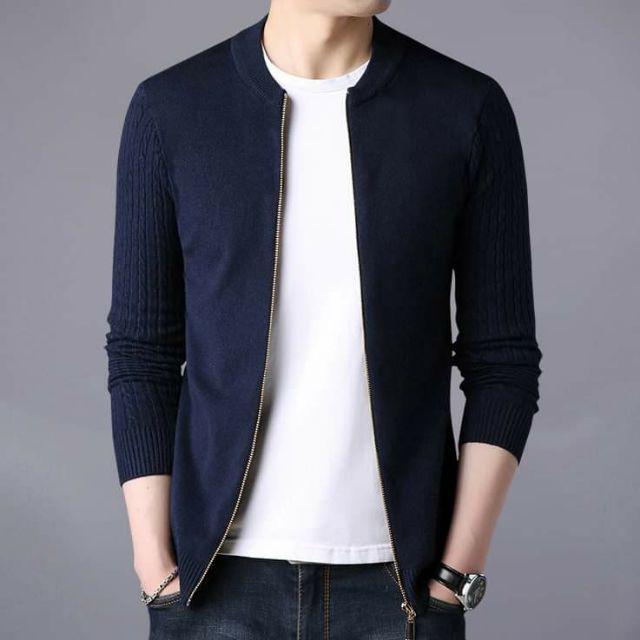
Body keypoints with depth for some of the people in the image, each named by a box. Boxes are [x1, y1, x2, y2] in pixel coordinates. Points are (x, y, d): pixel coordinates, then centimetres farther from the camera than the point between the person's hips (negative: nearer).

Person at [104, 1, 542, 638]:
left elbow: (503, 361, -1)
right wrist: (157, 574, -5)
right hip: (224, 573, 0)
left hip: (397, 578, 0)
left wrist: (457, 575, -7)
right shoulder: (170, 109, -2)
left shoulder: (469, 109, -3)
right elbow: (142, 356, 1)